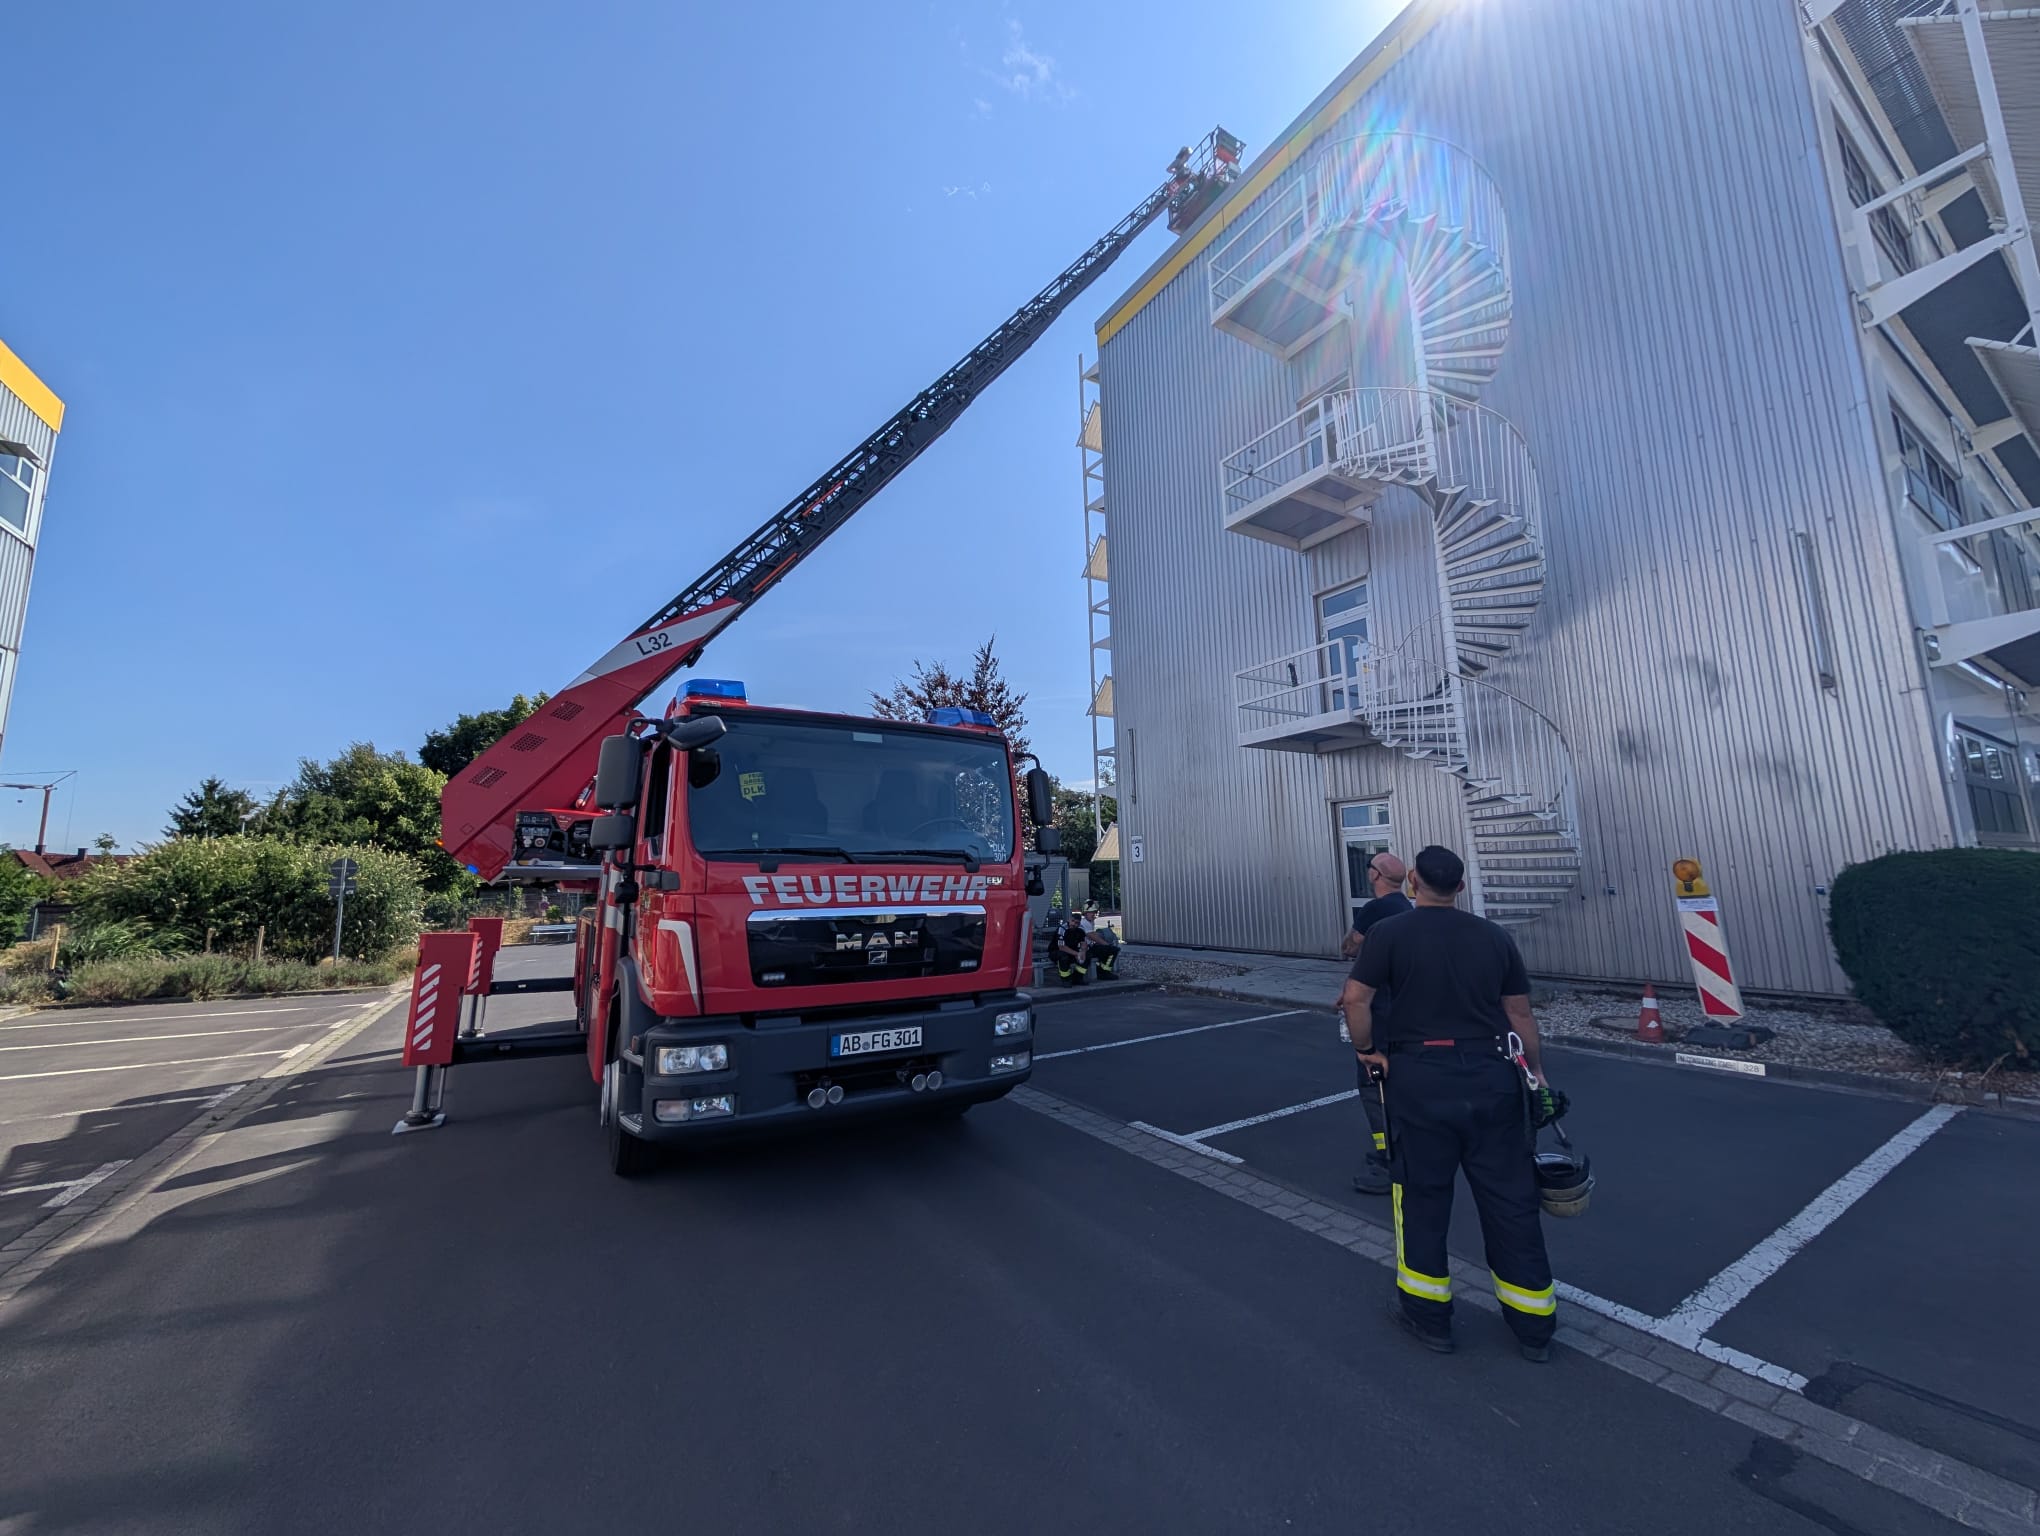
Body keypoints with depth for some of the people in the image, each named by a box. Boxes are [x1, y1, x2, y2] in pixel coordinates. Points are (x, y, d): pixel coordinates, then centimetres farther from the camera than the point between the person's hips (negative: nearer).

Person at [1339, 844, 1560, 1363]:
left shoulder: (1389, 933, -7)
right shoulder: (1496, 936, 5)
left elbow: (1355, 998, -14)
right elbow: (1520, 1014, 8)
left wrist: (1366, 1049, 2)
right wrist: (1537, 1073, 20)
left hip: (1421, 1078, -3)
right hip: (1491, 1076, 3)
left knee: (1423, 1197, 13)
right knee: (1510, 1201, 16)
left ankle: (1428, 1315, 27)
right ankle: (1534, 1327, 31)